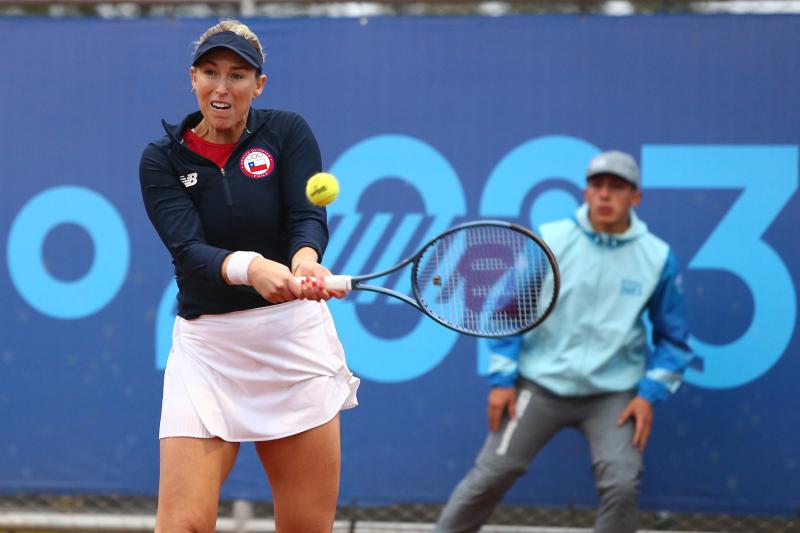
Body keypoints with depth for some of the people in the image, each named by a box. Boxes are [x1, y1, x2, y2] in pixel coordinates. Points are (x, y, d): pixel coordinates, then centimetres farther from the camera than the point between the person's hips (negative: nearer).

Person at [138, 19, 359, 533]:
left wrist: (304, 259, -38)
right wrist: (250, 268, -38)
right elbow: (189, 250, -16)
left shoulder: (287, 132, 1)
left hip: (295, 337, 1)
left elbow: (309, 218, -13)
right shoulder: (163, 159, -1)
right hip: (207, 348, 0)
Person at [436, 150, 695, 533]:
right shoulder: (549, 241, -5)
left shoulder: (657, 258, -4)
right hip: (540, 385, 0)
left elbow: (673, 337, 6)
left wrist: (650, 393, -4)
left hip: (613, 394, 0)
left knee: (621, 486, -15)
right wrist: (502, 379, -2)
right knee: (490, 475, 0)